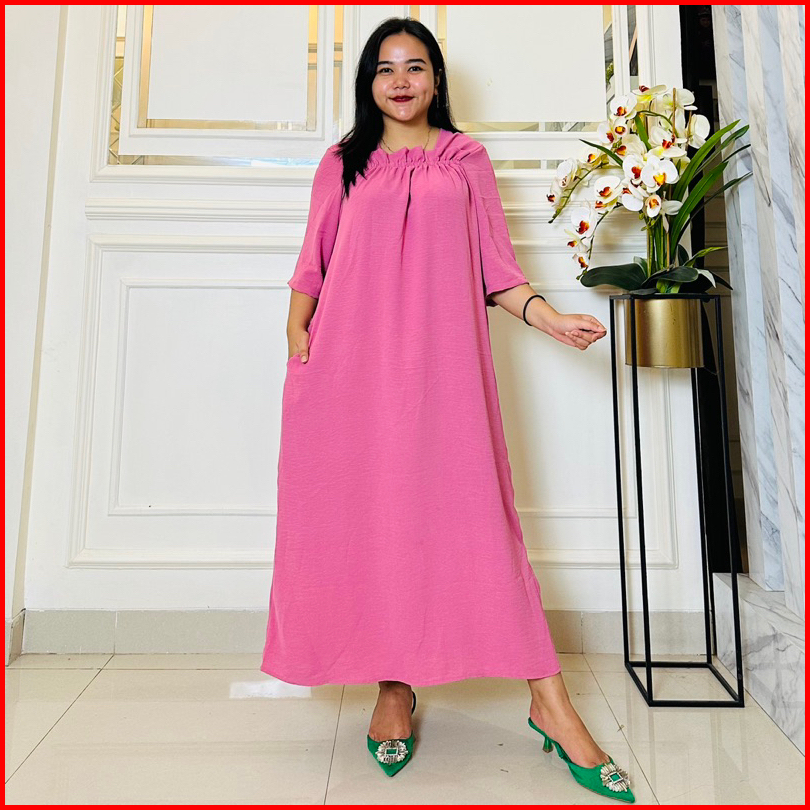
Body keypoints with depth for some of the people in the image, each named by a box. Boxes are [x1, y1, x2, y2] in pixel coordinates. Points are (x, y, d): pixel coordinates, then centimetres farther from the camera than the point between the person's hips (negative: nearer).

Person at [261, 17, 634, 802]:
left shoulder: (466, 159, 18)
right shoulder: (342, 164, 20)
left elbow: (493, 265, 11)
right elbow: (312, 265, 15)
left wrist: (545, 315, -4)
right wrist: (297, 332, -2)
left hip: (441, 357, -1)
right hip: (354, 360, 2)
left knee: (472, 509, -6)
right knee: (369, 516, -2)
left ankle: (548, 700, 4)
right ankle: (393, 686, 14)